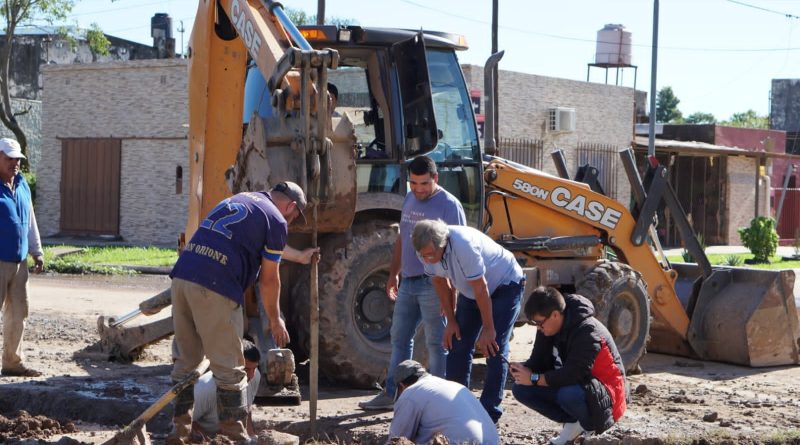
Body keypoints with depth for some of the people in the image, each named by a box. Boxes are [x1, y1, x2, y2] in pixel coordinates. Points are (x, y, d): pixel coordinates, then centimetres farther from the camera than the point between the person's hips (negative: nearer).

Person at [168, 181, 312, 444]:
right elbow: (269, 279, 7)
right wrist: (275, 320, 20)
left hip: (182, 277, 8)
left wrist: (299, 256, 56)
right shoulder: (276, 220, 3)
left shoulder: (239, 199, 27)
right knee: (228, 367, 2)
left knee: (185, 360, 17)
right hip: (214, 288, -8)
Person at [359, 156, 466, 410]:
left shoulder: (449, 205, -11)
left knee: (436, 342, -2)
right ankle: (392, 394, 21)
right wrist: (393, 274, 20)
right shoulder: (409, 200, 13)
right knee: (400, 338, 12)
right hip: (408, 282, 8)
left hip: (433, 284, -8)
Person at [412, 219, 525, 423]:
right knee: (458, 346, 0)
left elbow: (481, 289, -29)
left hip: (505, 285, -7)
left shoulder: (463, 245, -38)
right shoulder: (428, 249, -17)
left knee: (493, 349, -15)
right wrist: (451, 321, 2)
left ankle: (489, 415, -12)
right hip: (470, 290, 7)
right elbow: (441, 282, 1)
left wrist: (488, 329, -21)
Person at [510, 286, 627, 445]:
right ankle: (573, 422, -3)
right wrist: (523, 369, -22)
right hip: (575, 384, 8)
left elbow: (574, 374, -33)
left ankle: (589, 424, -8)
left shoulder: (588, 331, -27)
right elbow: (538, 361, 1)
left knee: (569, 395, -41)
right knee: (521, 389, -8)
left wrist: (534, 378, -26)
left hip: (604, 392, -8)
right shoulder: (548, 327, -2)